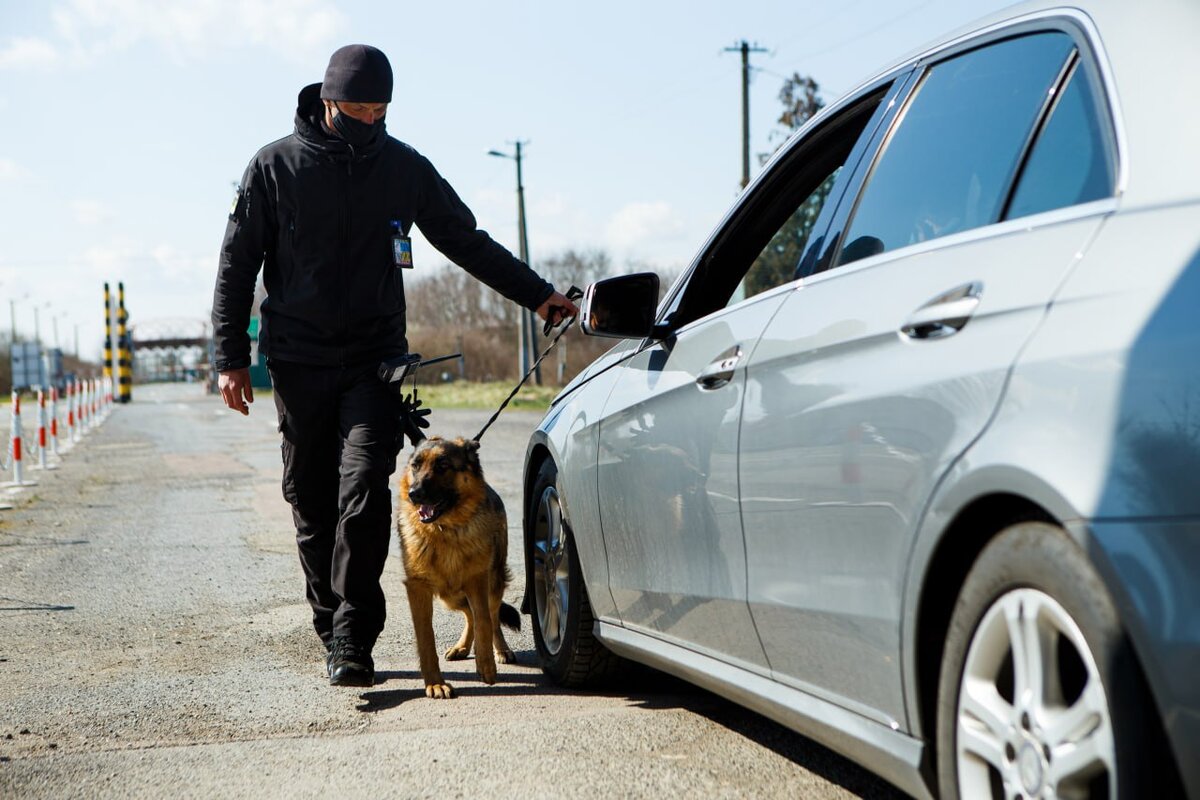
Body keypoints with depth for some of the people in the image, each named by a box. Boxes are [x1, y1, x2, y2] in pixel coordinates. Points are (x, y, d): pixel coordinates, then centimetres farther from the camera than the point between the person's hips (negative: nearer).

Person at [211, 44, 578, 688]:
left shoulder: (405, 169, 5)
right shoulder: (275, 167, 0)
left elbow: (468, 242, 14)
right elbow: (237, 264, 5)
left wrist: (538, 296, 9)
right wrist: (230, 358, -1)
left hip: (375, 360, 0)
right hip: (298, 363, 0)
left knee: (363, 489, -16)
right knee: (312, 502, 3)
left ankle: (352, 637, -16)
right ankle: (334, 631, 14)